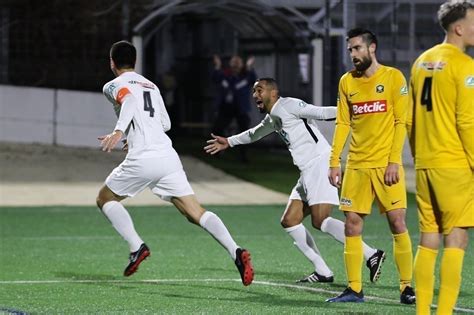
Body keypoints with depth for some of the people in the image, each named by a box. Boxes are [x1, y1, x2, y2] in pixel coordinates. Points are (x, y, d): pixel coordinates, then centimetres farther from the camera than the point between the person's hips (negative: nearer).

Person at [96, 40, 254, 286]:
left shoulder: (114, 86, 6)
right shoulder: (150, 85, 26)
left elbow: (130, 101, -18)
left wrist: (119, 131, -31)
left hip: (142, 159, -5)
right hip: (168, 155, 5)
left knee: (105, 199, 17)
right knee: (195, 213, 0)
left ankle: (136, 247, -2)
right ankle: (235, 251, -22)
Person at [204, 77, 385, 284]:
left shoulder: (287, 105, -3)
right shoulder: (272, 118, 25)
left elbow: (320, 113, -13)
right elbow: (254, 134, 45)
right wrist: (228, 142, 57)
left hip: (320, 163, -10)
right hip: (309, 172, 10)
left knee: (320, 221, -21)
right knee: (290, 221, 7)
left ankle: (371, 255, -24)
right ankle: (323, 272, 5)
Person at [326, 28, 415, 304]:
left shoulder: (393, 77, -3)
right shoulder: (347, 82, 9)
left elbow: (401, 122, -6)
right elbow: (343, 124, 12)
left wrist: (394, 161, -13)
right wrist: (335, 162, 3)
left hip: (386, 164, -4)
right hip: (356, 165, 4)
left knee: (398, 223, -6)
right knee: (352, 225, 1)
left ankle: (407, 287, 2)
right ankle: (354, 289, 6)